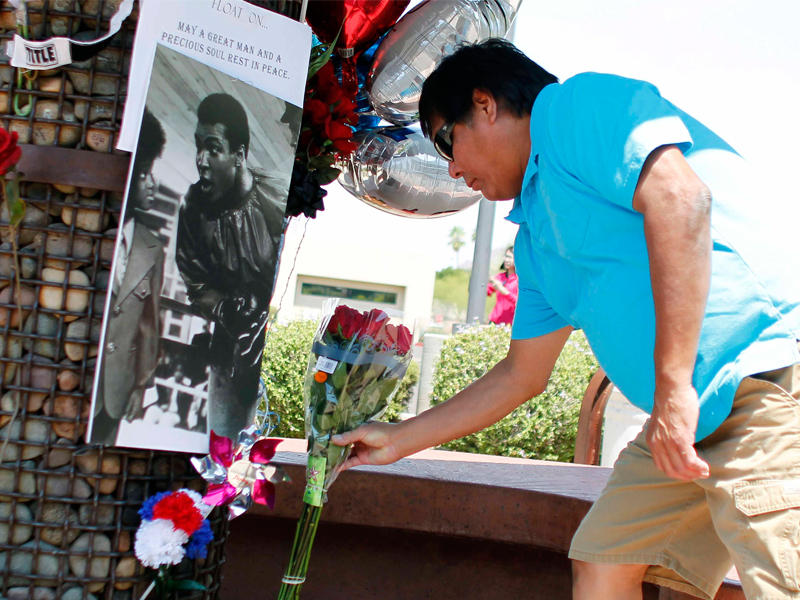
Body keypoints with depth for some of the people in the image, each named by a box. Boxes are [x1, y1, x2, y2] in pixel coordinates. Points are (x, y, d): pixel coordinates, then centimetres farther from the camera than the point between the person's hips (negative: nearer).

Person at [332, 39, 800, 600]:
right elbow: (521, 376, 29)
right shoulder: (534, 236, 22)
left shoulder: (577, 104, -4)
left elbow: (680, 197, -22)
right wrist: (399, 439, 33)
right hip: (694, 413, 10)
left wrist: (672, 385, -24)